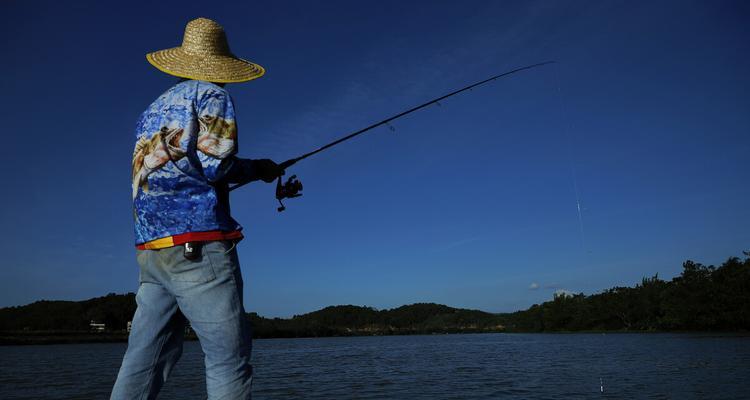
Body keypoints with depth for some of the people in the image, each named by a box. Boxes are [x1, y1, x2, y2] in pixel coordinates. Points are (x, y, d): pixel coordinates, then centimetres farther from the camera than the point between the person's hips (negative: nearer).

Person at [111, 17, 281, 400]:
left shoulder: (152, 110, 25)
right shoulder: (211, 95, 3)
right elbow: (212, 165, -11)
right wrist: (257, 168, 6)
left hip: (150, 250, 8)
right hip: (197, 247, -7)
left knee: (142, 365, 6)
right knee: (229, 362, -4)